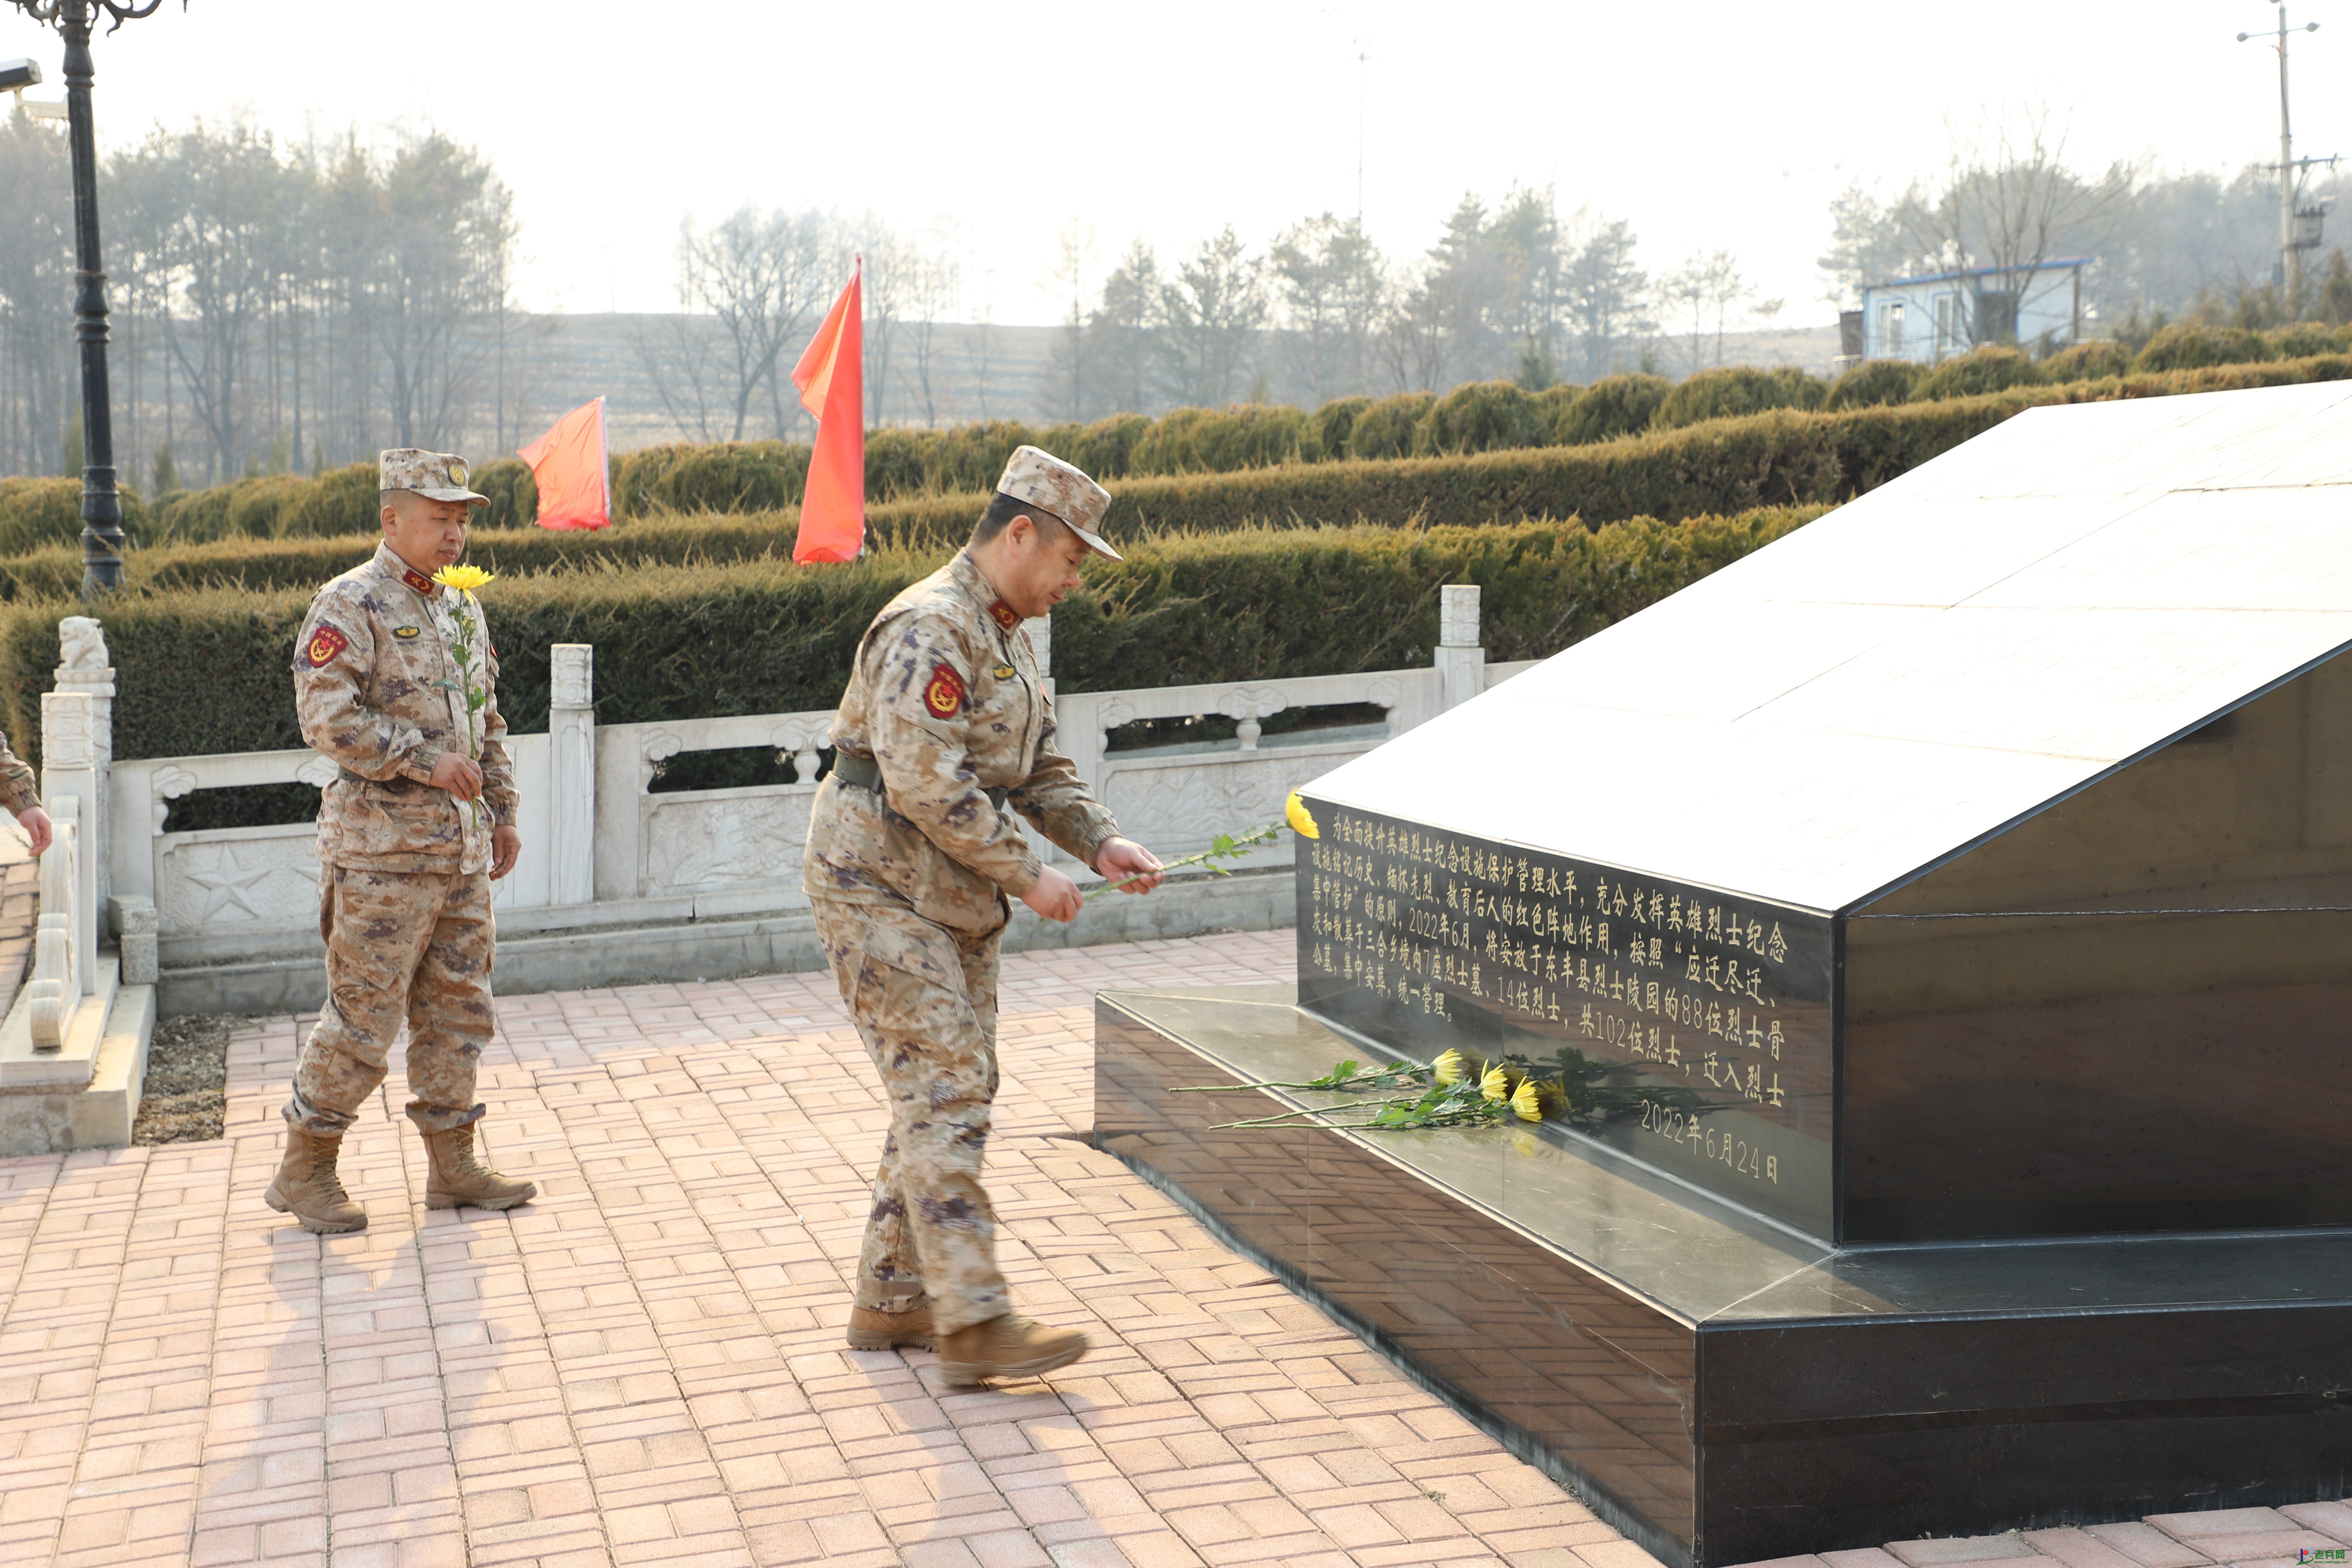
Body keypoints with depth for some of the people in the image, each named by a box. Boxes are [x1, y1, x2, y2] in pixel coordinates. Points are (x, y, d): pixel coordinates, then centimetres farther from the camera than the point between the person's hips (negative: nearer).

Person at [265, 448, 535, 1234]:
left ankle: (452, 1166, 20)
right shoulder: (350, 604, -10)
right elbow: (326, 718, -19)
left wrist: (502, 810, 20)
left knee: (457, 1009, 11)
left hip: (461, 845, 8)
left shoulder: (463, 610, 15)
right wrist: (426, 761, -21)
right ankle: (305, 1171, 8)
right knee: (362, 1015, -4)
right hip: (382, 848, -8)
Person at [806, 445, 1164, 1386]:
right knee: (944, 1094, -13)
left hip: (956, 900, 10)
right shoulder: (929, 629, -19)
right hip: (881, 891, -10)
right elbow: (926, 783, -27)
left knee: (955, 1092, 11)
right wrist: (1027, 874, -20)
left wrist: (1100, 842, 0)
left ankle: (892, 1300, 19)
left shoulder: (1008, 636, 14)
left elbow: (1040, 769, 18)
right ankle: (974, 1324, -14)